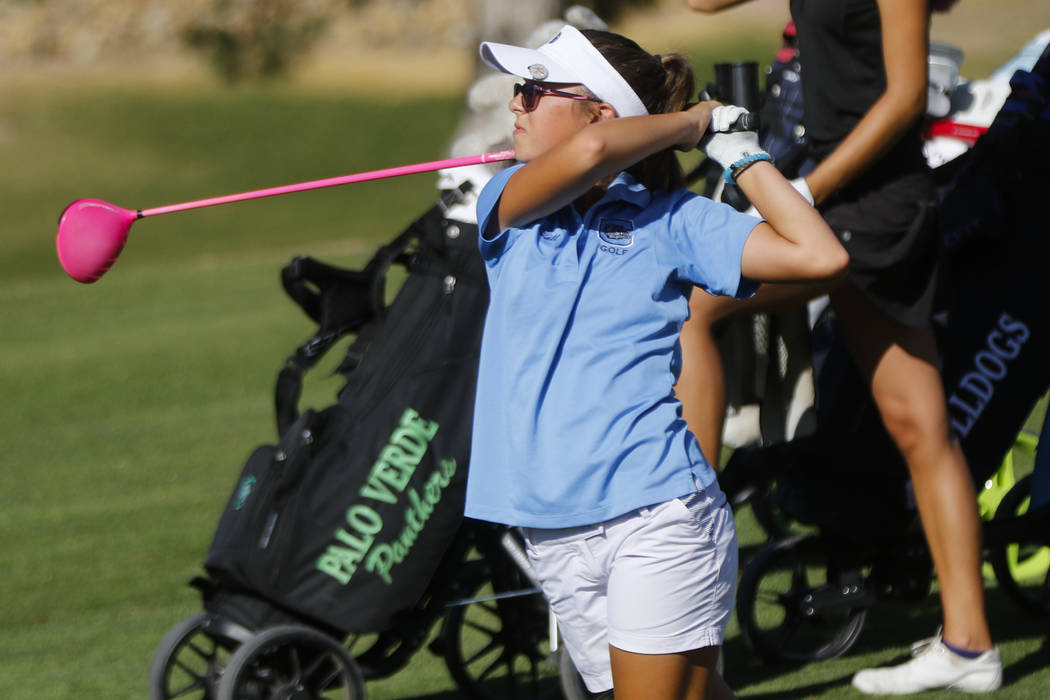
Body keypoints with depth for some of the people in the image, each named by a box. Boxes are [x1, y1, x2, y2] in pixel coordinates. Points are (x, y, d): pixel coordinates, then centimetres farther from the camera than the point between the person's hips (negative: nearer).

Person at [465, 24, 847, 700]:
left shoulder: (671, 218, 2)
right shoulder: (509, 203, 7)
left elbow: (821, 256, -8)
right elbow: (587, 153, -16)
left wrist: (743, 154, -1)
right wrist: (689, 120, 0)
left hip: (656, 517, -3)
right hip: (556, 536, 3)